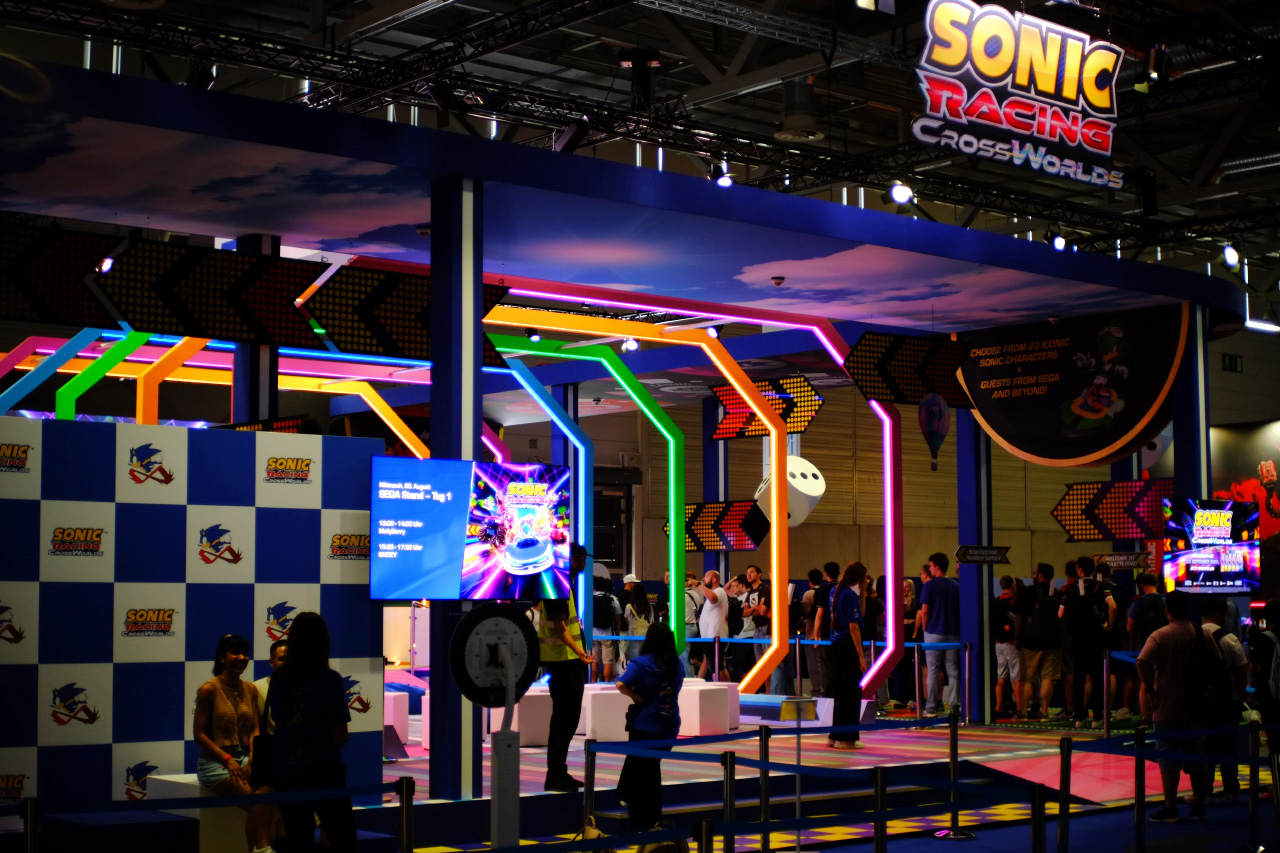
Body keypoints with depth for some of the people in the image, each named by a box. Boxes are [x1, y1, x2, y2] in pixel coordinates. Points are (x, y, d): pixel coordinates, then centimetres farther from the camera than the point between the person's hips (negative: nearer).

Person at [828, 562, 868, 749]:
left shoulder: (835, 591, 11)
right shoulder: (850, 595, -16)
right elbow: (854, 627, -20)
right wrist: (861, 656, -19)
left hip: (836, 644, 9)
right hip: (848, 645, -9)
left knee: (840, 692, 15)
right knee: (852, 693, -2)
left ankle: (835, 735, 20)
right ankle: (846, 738, 1)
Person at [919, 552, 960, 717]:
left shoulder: (930, 585, -8)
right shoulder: (956, 586, 6)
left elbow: (924, 611, -10)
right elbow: (961, 609, 8)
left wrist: (926, 629, 3)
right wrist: (956, 627, 16)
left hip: (934, 633, -4)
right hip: (953, 633, 4)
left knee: (932, 671, 1)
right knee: (953, 671, 6)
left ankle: (931, 707, 2)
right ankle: (954, 705, 5)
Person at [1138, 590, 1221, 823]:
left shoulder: (1160, 636, -12)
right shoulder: (1202, 635, 0)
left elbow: (1143, 661, -25)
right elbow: (1216, 662, 7)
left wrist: (1150, 688, -14)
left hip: (1168, 708, -4)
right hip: (1195, 707, 4)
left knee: (1168, 759, 2)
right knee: (1196, 756, 13)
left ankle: (1170, 808, 4)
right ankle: (1198, 806, 17)